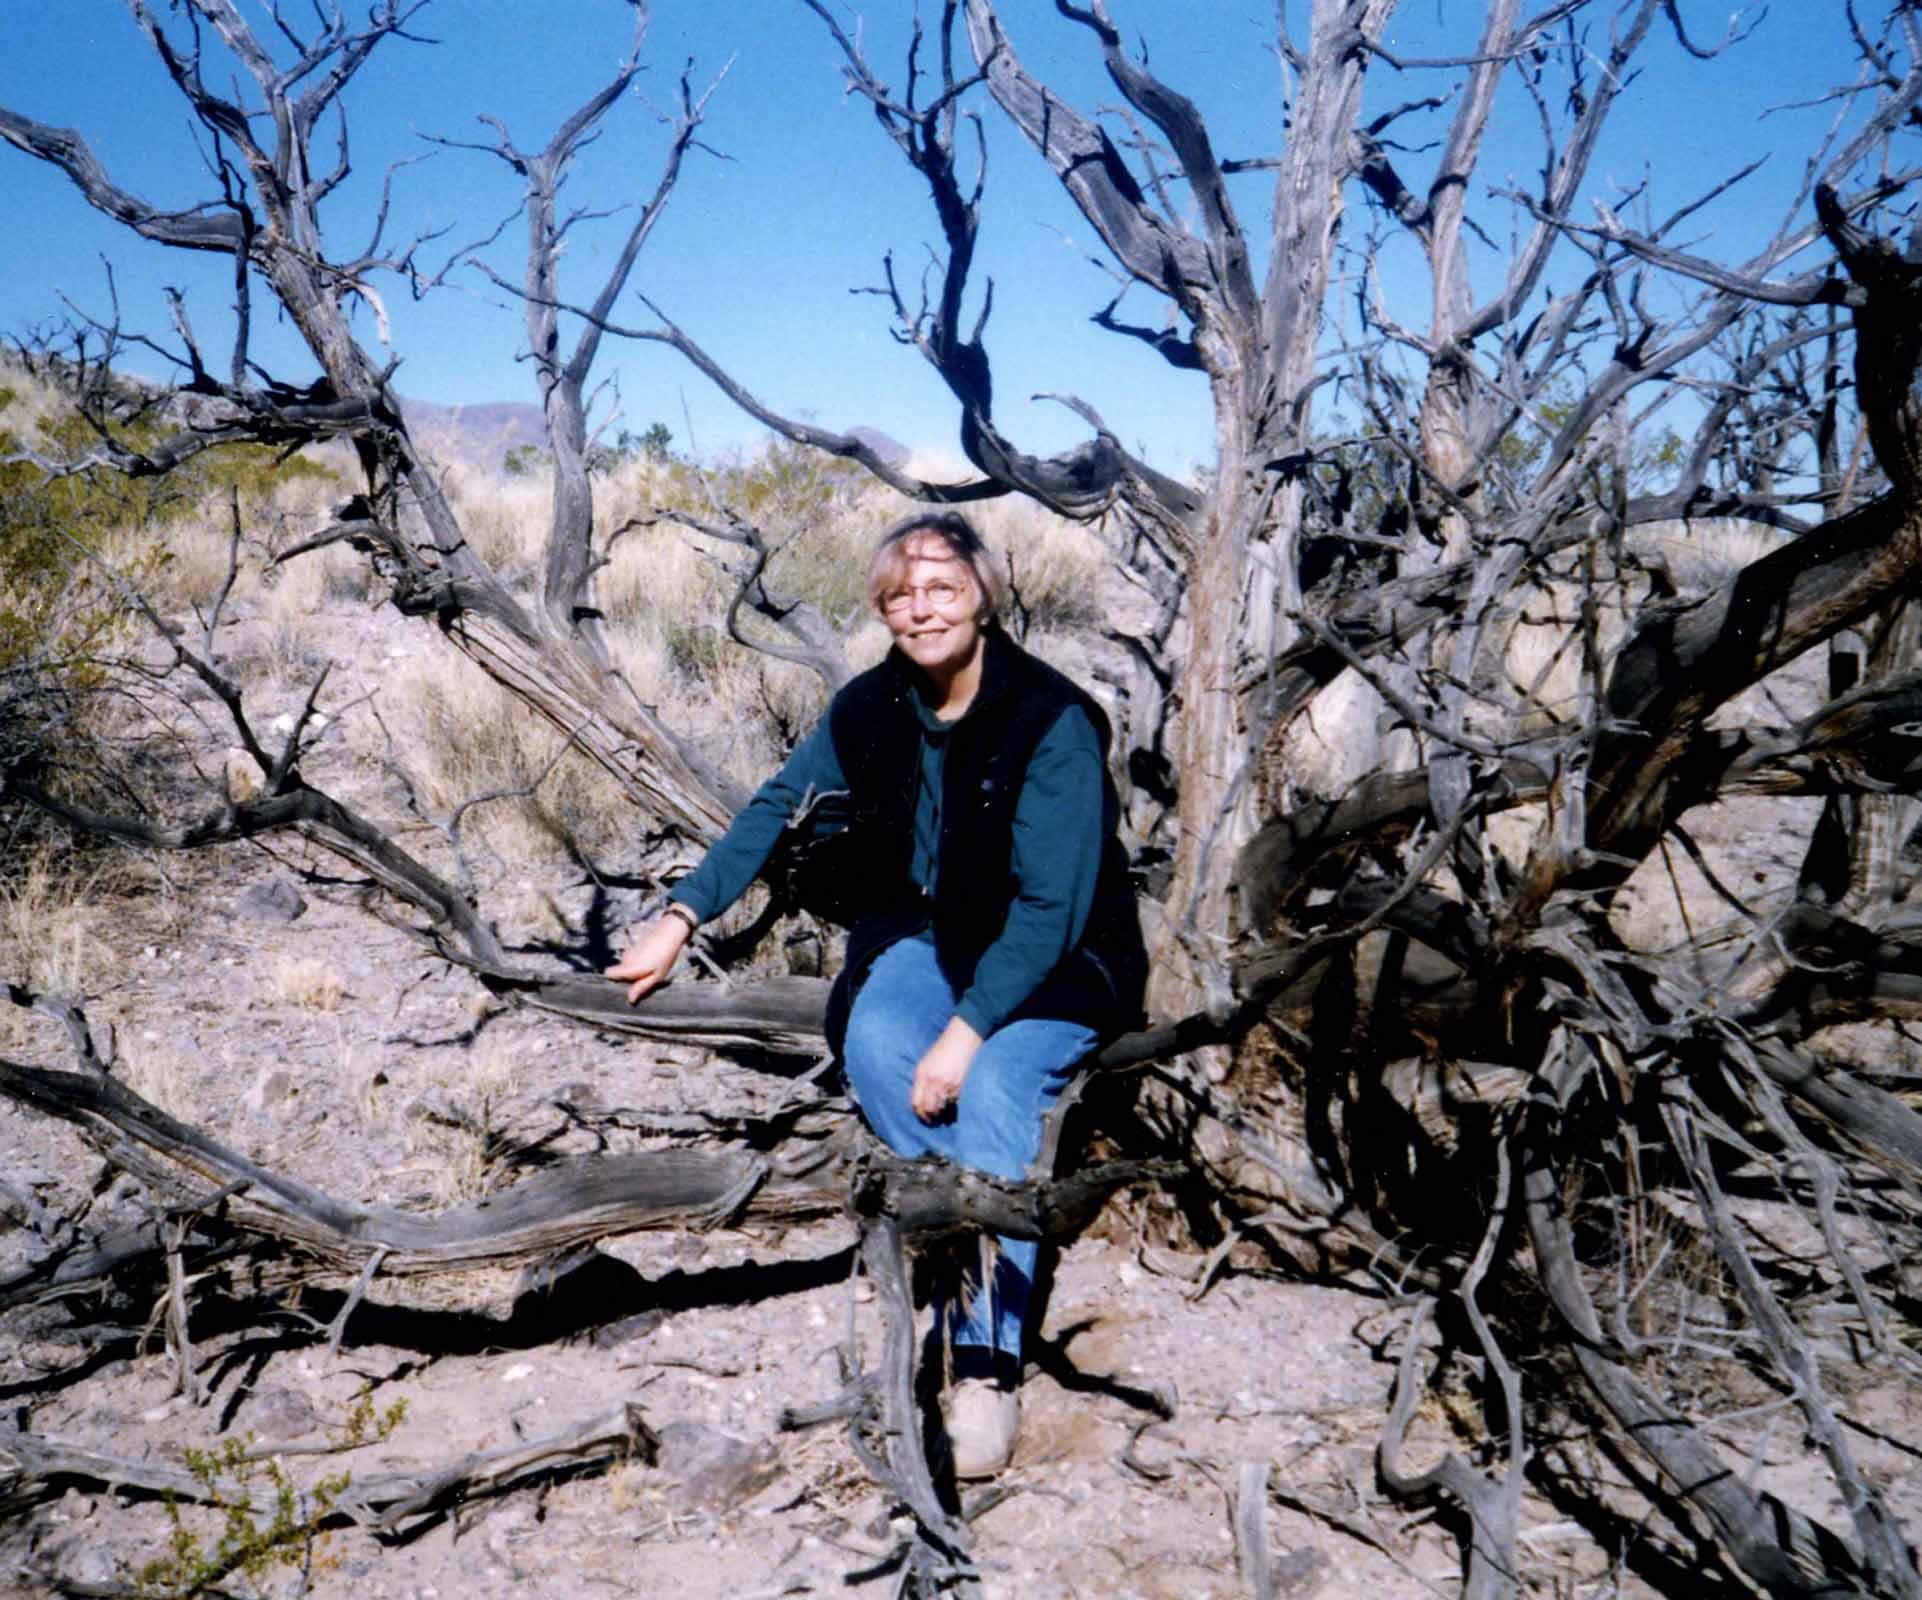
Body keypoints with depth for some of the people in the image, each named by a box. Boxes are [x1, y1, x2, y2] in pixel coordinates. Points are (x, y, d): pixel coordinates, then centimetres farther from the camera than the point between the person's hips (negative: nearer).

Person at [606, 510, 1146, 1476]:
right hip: (926, 937, 5)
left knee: (990, 1089, -32)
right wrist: (681, 916, -2)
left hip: (1054, 969, -4)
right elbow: (779, 807, 6)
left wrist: (969, 1029, -33)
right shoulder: (871, 708, -5)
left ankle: (988, 1363, -24)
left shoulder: (1051, 721, -21)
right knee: (874, 1043, -28)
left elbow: (1050, 907, -25)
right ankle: (971, 1257, -14)